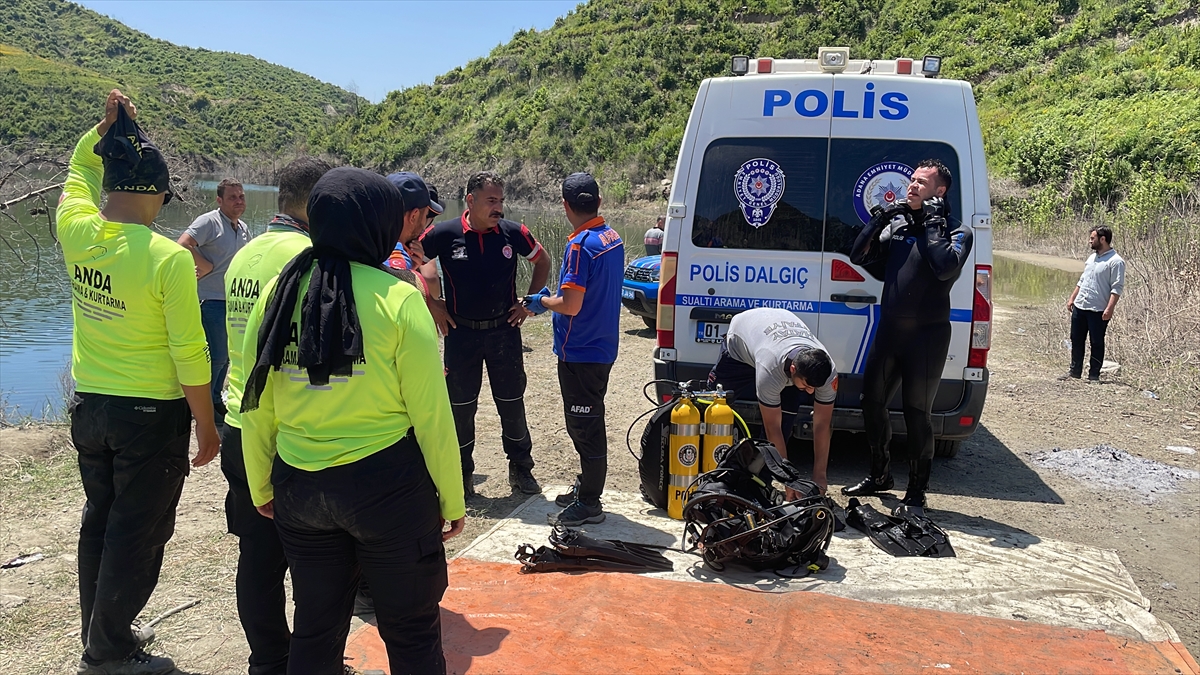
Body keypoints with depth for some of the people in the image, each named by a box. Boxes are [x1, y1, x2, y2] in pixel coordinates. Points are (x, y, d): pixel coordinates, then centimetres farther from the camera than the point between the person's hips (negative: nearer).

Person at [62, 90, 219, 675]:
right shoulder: (168, 258, -21)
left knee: (99, 520, 22)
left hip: (88, 404, 7)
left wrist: (105, 129, 7)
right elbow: (189, 356, -17)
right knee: (138, 534, 8)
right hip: (151, 413, -6)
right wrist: (207, 427, -8)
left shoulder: (75, 231, -5)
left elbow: (79, 171, 20)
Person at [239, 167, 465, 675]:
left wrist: (261, 489, 19)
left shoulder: (279, 292, 0)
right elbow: (431, 415, -12)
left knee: (314, 632, 22)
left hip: (298, 487, 5)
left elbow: (256, 408, 5)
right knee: (412, 633, 12)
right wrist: (452, 500, -1)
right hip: (387, 485, -5)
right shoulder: (397, 298, -13)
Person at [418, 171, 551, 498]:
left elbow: (543, 261, 10)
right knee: (461, 406, 9)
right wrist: (432, 303, -1)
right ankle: (461, 473, 24)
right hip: (461, 333, -1)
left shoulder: (514, 233, -6)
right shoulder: (444, 234, -11)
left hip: (504, 330, 1)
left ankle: (520, 468, 25)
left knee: (512, 403, 10)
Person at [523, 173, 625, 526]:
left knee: (584, 425, 1)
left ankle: (588, 504, 12)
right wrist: (552, 300, 12)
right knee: (586, 423, 21)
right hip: (602, 347, 9)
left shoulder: (580, 245, -22)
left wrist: (541, 302, -7)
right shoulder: (613, 238, 6)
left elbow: (571, 305, -26)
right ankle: (587, 487, 34)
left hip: (580, 352, -9)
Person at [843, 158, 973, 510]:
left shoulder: (957, 232, -4)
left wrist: (931, 224, -16)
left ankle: (916, 491, 14)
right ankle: (879, 476, 30)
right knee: (872, 403, 12)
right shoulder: (896, 225, 12)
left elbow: (946, 268, -23)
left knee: (916, 413, 0)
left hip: (927, 335, -6)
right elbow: (858, 256, 7)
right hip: (888, 331, 6)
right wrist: (879, 219, -2)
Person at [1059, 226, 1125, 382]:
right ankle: (1075, 371, 22)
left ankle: (1094, 375, 12)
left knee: (1097, 343, 3)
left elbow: (1117, 288, -16)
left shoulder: (1116, 261, -11)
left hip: (1098, 311, -8)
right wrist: (1072, 298, 18)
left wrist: (1109, 308, -23)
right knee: (1076, 340, 12)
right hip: (1079, 307, 8)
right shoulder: (1092, 257, 14)